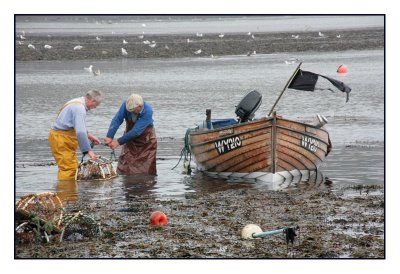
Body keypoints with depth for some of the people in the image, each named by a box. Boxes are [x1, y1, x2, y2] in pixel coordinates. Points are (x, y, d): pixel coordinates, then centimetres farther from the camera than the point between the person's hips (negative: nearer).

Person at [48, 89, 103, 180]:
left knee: (73, 166, 12)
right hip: (61, 139, -11)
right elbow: (80, 132, -28)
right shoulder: (80, 108, -21)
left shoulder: (77, 103, 13)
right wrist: (88, 150, -25)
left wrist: (89, 135, 23)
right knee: (68, 168, -13)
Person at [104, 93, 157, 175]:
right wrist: (109, 137, -43)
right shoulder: (126, 105, -23)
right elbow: (116, 120, -28)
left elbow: (136, 131, -35)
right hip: (130, 137, 3)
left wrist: (119, 142, -36)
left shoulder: (148, 111, -32)